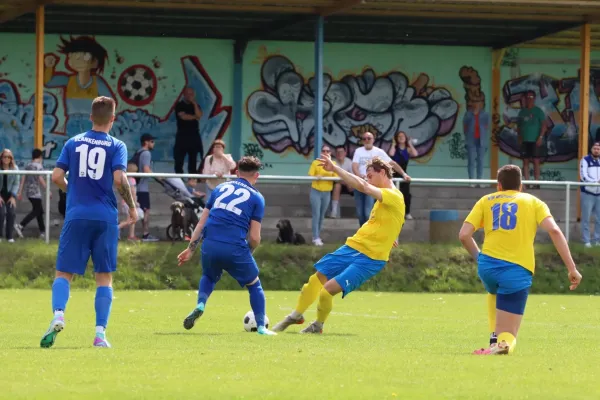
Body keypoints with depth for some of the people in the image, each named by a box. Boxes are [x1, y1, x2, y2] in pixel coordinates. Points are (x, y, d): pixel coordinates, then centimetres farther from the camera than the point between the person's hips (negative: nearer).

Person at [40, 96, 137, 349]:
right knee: (104, 277, 7)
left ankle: (58, 315, -24)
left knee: (64, 273, 3)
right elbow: (119, 179, -12)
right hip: (105, 218, -1)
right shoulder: (116, 146, 2)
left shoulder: (73, 143, 9)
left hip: (76, 216, 1)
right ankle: (100, 333, -3)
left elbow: (56, 176, 3)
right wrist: (132, 206, 2)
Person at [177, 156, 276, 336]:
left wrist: (191, 248, 17)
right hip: (235, 249, -3)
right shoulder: (256, 198, 7)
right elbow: (254, 237, 1)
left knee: (209, 277, 33)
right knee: (254, 285, 20)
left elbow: (202, 222, 15)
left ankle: (200, 306, 8)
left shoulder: (220, 188, 18)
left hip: (210, 246, 3)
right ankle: (261, 327, 15)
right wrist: (248, 252, 21)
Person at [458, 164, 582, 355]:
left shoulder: (485, 201, 17)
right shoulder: (533, 202, 14)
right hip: (518, 271, -2)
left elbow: (464, 235, 6)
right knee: (508, 337, 5)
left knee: (495, 292, 41)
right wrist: (572, 268, -4)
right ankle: (503, 343, -30)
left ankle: (495, 338, 24)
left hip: (488, 263, 2)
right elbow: (554, 231, -2)